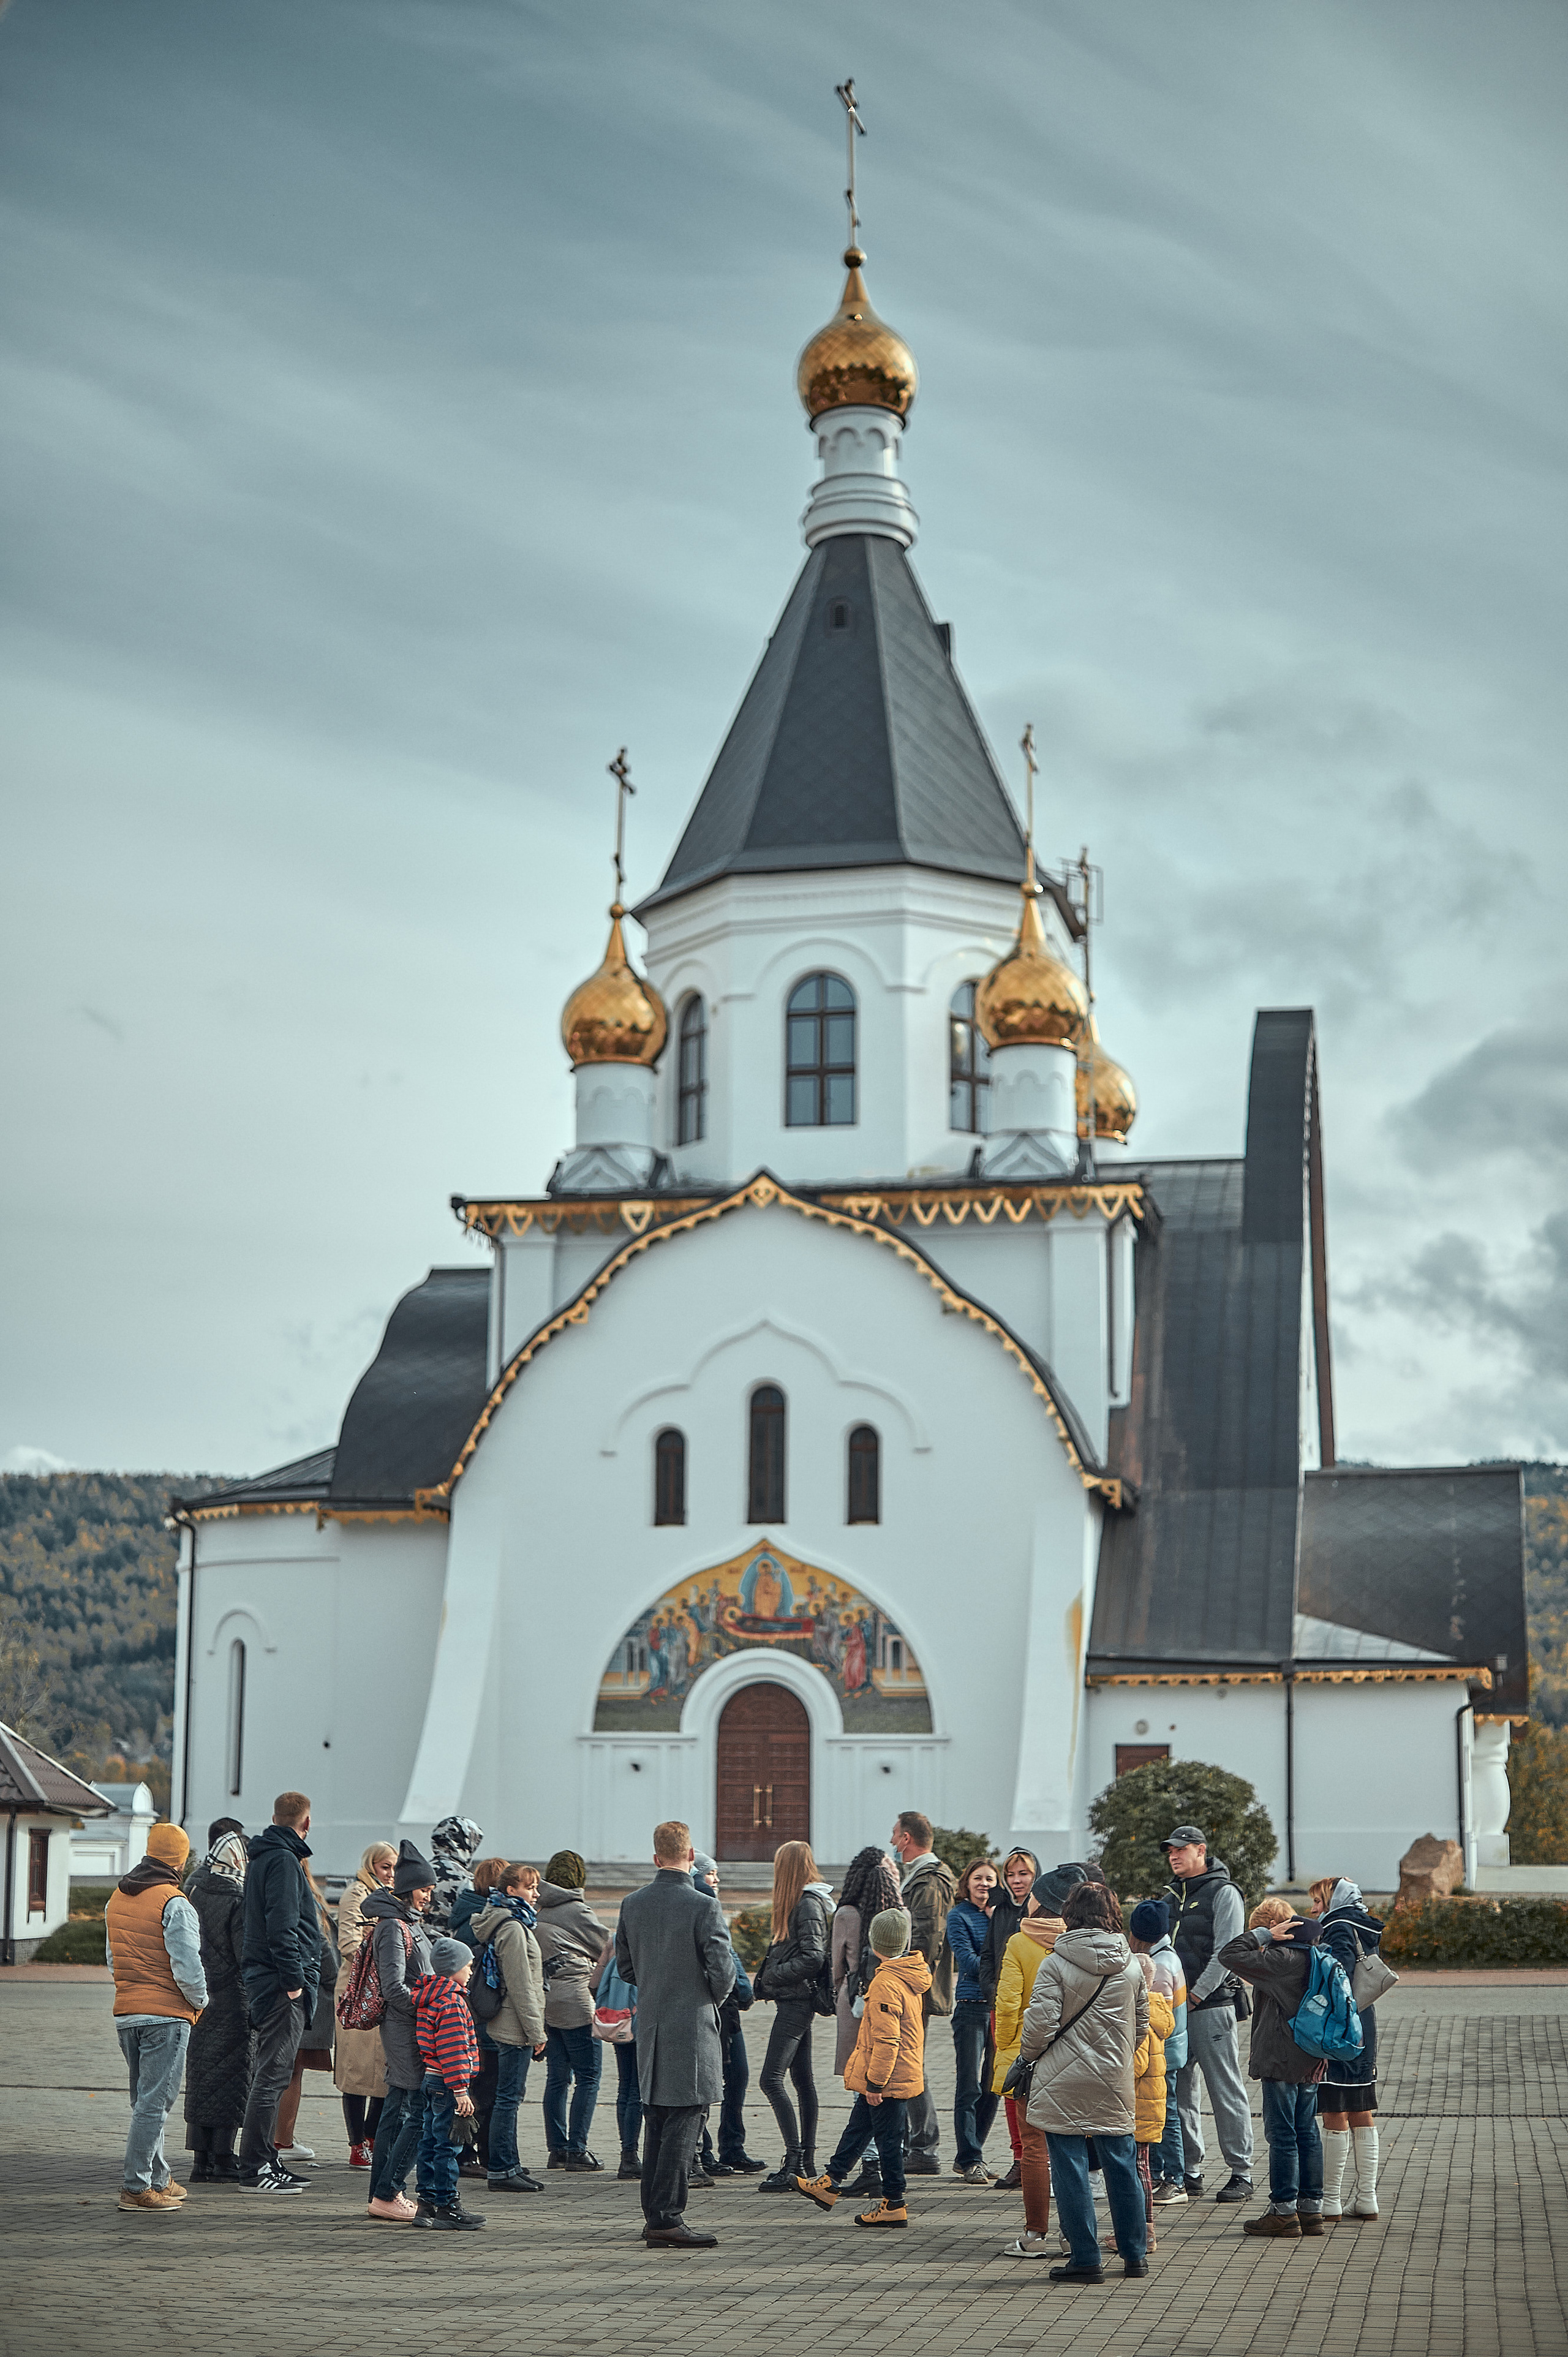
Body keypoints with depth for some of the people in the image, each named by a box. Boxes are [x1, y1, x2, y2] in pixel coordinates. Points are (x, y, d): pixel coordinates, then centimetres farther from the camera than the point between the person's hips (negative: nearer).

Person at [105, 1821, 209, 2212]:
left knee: (145, 2100, 17)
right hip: (167, 2015, -8)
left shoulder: (117, 1898, 10)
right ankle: (136, 2188, -6)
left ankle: (158, 2179, 25)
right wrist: (199, 2000, -1)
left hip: (125, 2014, 8)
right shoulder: (174, 1903, -14)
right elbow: (187, 1965, -18)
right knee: (153, 2102, -5)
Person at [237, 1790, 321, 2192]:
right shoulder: (283, 1860, -13)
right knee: (273, 2075, -9)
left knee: (269, 2074, 15)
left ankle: (265, 2160, 21)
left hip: (264, 1980, 11)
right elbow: (281, 1926, -21)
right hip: (282, 1983, -11)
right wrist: (293, 1981, -19)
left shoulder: (264, 1857, 18)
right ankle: (255, 2169, -8)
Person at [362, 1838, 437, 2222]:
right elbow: (395, 1989, -21)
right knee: (421, 2112, -10)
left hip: (407, 2030, 10)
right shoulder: (393, 1927, -15)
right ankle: (386, 2195, -9)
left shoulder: (410, 1923, 15)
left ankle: (381, 2197, 16)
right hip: (407, 2031, -10)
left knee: (397, 2110, 12)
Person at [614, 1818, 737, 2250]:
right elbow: (723, 1970, -15)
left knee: (655, 2125, 15)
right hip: (692, 2026, -6)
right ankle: (667, 2219, -6)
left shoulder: (632, 1904, 4)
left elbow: (624, 1966, 12)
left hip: (649, 2025, 6)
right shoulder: (704, 1907, -14)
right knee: (682, 2127, -4)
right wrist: (713, 1997, 5)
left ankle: (654, 2214, 20)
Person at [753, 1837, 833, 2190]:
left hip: (796, 2002, -11)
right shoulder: (806, 1902, 16)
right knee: (802, 2081, 12)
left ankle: (795, 2164, -16)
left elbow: (813, 1958, -21)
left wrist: (773, 1975, -14)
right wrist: (770, 1977, 9)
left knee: (771, 2079, -14)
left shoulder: (808, 1904, -14)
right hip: (796, 2001, 11)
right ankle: (806, 2160, 17)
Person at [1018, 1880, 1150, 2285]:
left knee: (1070, 2167, 1)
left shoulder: (1055, 1965, -11)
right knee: (1122, 2164, 13)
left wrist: (1028, 2054, 4)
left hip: (1063, 2084, -4)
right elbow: (1142, 2025, 12)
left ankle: (1085, 2258, 2)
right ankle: (1134, 2255, 19)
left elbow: (1040, 2023, -15)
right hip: (1115, 2084, 4)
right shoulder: (1131, 1966, 3)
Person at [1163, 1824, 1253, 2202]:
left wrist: (1195, 1995, -15)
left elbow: (1225, 1952, -12)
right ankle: (1189, 2171, 15)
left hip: (1211, 2007, -7)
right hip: (1177, 2009, 7)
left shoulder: (1223, 1893, -5)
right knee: (1180, 2092, 8)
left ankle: (1241, 2173, 0)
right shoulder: (1172, 1895, 18)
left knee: (1226, 2092, -5)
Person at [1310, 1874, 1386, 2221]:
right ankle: (1366, 2199, 13)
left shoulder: (1339, 1929, -12)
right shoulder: (1364, 1930, 15)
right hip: (1363, 2032, 9)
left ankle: (1330, 2202, -2)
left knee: (1335, 2118, -5)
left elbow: (1340, 1977, -23)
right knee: (1362, 2117, 11)